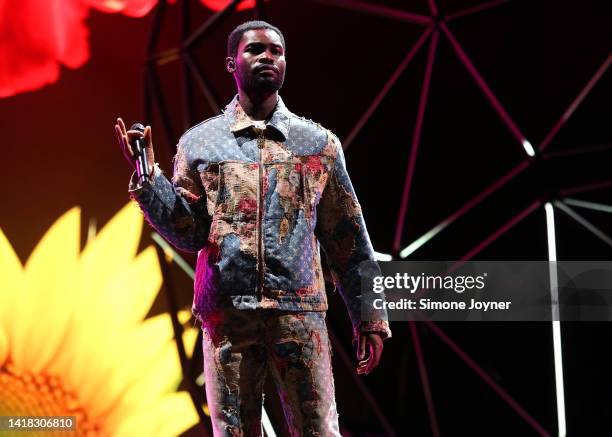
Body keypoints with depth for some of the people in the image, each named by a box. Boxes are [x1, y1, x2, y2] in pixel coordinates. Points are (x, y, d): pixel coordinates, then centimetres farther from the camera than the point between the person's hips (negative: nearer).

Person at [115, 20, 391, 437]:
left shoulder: (320, 144, 9)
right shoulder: (199, 142, 9)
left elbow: (348, 239, 9)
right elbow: (187, 233, 4)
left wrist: (368, 317, 6)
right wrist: (146, 176, -8)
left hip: (300, 313, 0)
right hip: (226, 312, 0)